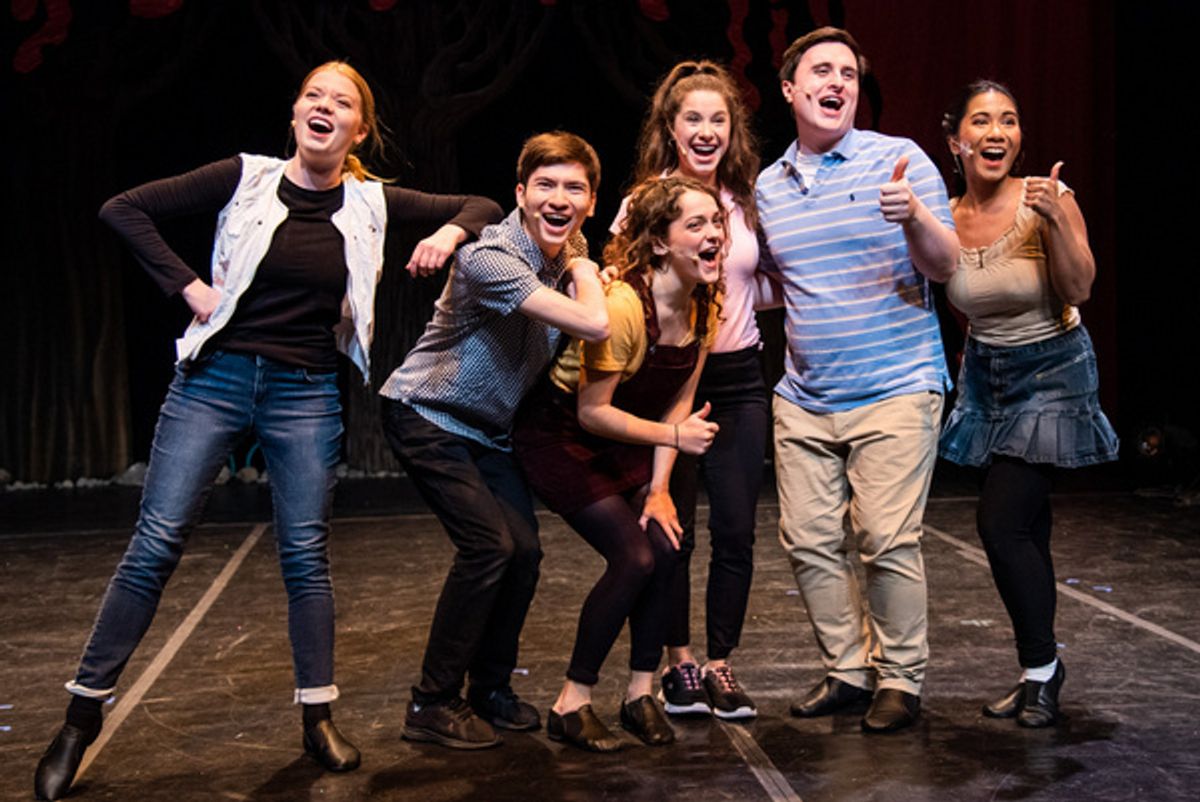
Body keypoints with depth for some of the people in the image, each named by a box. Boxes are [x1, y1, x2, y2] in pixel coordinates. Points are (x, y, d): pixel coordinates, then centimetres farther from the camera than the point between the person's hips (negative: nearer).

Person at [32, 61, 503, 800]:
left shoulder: (372, 203, 3)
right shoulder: (246, 179, -2)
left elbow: (482, 206, 10)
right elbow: (124, 210, -1)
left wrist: (450, 232, -11)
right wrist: (187, 284, -8)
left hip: (306, 394, 1)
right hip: (216, 377, -1)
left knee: (307, 555, 4)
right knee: (155, 544, -2)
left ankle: (319, 718, 16)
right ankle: (83, 716, 7)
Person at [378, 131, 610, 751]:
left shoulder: (569, 255, -3)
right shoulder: (490, 258, -29)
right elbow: (593, 325, -37)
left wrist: (584, 268, -1)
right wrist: (582, 271, -17)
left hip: (488, 428, 8)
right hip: (427, 416, -8)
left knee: (523, 549, -1)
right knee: (488, 543, -17)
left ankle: (490, 688, 18)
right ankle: (433, 705, -5)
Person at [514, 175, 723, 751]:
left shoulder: (703, 305, -7)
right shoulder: (622, 304, -30)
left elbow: (679, 401, 1)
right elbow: (592, 412, -24)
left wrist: (659, 487, -5)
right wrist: (673, 435, -26)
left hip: (625, 439, 7)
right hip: (561, 437, -7)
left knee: (664, 546, -10)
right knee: (633, 558, -15)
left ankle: (641, 695, 8)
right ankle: (571, 705, 0)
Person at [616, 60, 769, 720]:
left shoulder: (747, 200, 7)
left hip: (739, 380, 3)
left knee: (736, 532, 3)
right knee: (671, 530, 2)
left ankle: (720, 664, 17)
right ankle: (678, 663, 19)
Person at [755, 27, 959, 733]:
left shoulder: (899, 158, -1)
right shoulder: (767, 186, 12)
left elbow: (946, 266, -8)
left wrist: (914, 216, -26)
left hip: (894, 390, -5)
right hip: (803, 399, 5)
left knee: (888, 541, -10)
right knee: (810, 541, 4)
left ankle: (902, 680, 7)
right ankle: (848, 670, 19)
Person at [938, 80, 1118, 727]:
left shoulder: (1047, 199, -17)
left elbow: (1078, 290, -23)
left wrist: (1055, 219, -35)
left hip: (1052, 373, -5)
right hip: (986, 374, 5)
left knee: (1001, 521, -12)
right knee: (1024, 529, 9)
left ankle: (1041, 666, 7)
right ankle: (1040, 672, 23)